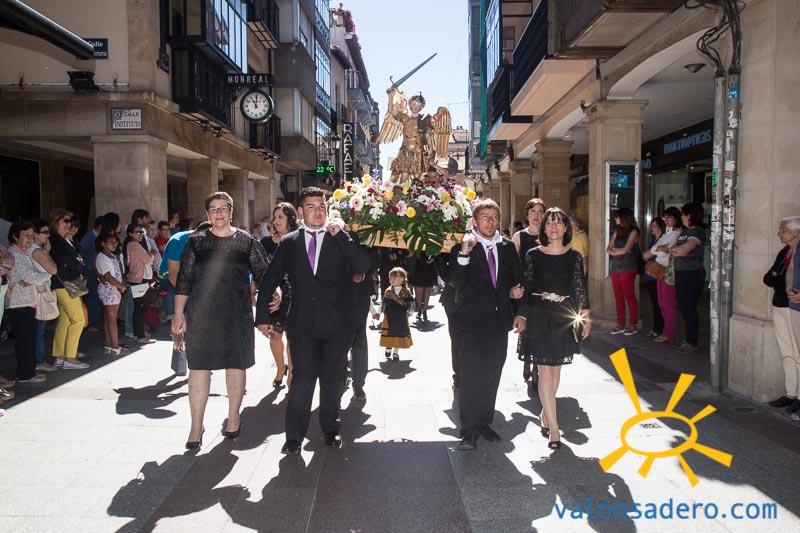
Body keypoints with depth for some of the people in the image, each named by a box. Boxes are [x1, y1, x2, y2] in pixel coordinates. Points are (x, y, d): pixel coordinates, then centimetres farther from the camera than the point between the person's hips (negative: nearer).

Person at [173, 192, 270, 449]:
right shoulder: (196, 241, 5)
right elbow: (184, 280, 5)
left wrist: (274, 293, -16)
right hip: (201, 314, 0)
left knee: (236, 365, 9)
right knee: (199, 367, 2)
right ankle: (196, 426, 13)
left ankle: (233, 418, 26)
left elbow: (263, 275, 3)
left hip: (237, 314, 0)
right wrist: (178, 314, 0)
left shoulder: (247, 242, 3)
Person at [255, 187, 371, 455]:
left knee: (332, 380, 11)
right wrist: (263, 316, 6)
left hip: (335, 323, 0)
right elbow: (269, 280, 10)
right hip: (302, 324, 0)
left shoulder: (341, 239, 3)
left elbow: (363, 266, -11)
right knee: (302, 380, -5)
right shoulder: (289, 243, 7)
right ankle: (294, 436, 9)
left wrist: (340, 234, -15)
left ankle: (331, 430, 29)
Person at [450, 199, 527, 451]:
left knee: (492, 377, 14)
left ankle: (484, 422, 30)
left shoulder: (508, 247, 7)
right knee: (470, 378, -1)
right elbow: (458, 284, -19)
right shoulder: (462, 247, -8)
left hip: (499, 322, 5)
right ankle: (469, 431, 11)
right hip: (471, 322, -4)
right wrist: (464, 253, -30)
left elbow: (517, 281, 14)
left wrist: (519, 312, 7)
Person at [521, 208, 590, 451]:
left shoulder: (574, 256, 4)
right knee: (545, 371, -5)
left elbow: (580, 287, 6)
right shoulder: (533, 255, 0)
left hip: (564, 317, 2)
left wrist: (586, 316, 0)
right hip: (539, 315, -2)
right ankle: (553, 428, -1)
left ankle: (545, 414, 31)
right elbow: (526, 287, 2)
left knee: (555, 369, 11)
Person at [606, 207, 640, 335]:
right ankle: (620, 324, 11)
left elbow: (626, 249, -12)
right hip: (615, 268, 6)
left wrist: (614, 250, 4)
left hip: (628, 268, -6)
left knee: (629, 296, -3)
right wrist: (619, 250, -7)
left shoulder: (633, 231, -2)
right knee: (618, 297, 5)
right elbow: (608, 249, 11)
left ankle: (632, 325, 4)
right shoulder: (617, 231, 17)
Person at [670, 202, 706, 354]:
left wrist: (671, 249, -7)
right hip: (680, 273, 9)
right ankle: (689, 339, 23)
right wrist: (675, 251, -10)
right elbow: (677, 250, 12)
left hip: (692, 274, -8)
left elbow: (686, 248, -24)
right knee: (683, 307, 12)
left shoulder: (698, 231, -11)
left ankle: (692, 343, 5)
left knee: (689, 308, -4)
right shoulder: (684, 231, 17)